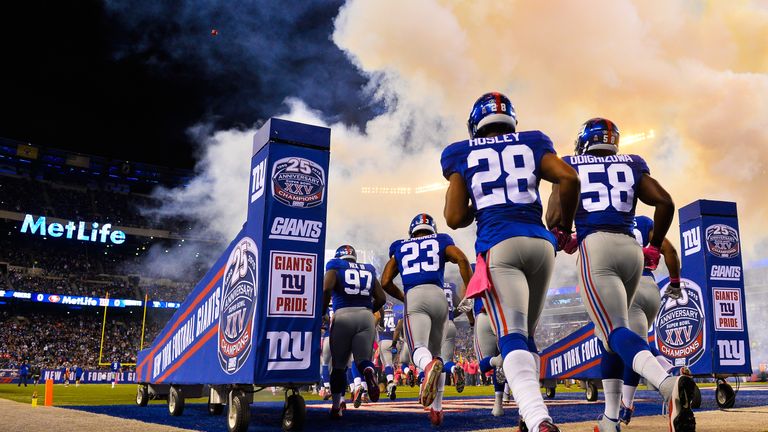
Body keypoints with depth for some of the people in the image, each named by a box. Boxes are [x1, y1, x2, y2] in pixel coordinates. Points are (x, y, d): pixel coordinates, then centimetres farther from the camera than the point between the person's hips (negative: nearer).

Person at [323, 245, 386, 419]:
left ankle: (337, 405, 9)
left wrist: (321, 313, 3)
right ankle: (369, 373, -29)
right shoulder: (368, 271, 21)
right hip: (366, 316, 2)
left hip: (343, 315, -2)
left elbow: (326, 289, -7)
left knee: (338, 364, 11)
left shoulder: (335, 266, 11)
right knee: (363, 359, 5)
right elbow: (381, 298, 16)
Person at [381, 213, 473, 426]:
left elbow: (385, 282, 17)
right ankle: (437, 408, 12)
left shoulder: (400, 248, 25)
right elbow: (462, 259, 1)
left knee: (418, 348, -18)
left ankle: (430, 366, -55)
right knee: (436, 352, 17)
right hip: (438, 296, 2)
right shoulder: (441, 242, 23)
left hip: (414, 296, -2)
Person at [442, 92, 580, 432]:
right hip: (540, 243, 3)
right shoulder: (531, 144, 17)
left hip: (499, 246, -3)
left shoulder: (462, 154, 13)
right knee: (527, 334, 18)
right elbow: (569, 178, 0)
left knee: (512, 336, -15)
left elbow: (455, 219, 6)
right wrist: (564, 229, 13)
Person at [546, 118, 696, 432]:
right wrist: (654, 247, 18)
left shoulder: (570, 167, 12)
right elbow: (665, 203, 6)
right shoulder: (631, 165, 19)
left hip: (595, 246, -4)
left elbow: (554, 218, 1)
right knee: (609, 332, 17)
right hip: (631, 249, 4)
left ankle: (668, 384, -43)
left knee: (616, 331, -13)